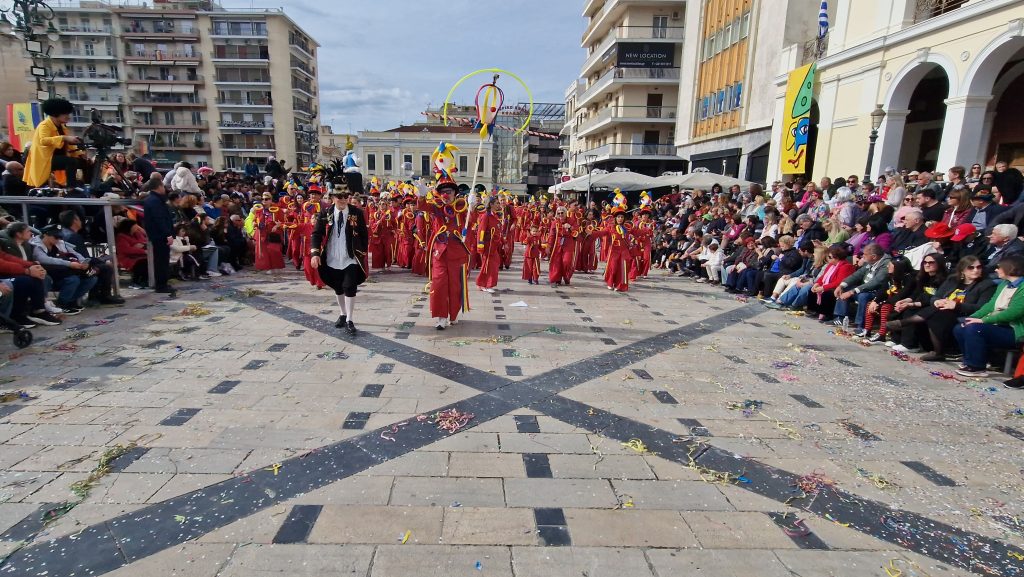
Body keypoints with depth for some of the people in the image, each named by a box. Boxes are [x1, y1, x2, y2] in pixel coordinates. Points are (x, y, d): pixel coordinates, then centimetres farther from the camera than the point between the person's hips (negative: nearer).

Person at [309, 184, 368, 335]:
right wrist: (315, 253, -14)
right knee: (338, 289, 15)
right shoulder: (325, 213, -2)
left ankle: (349, 320, 0)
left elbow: (364, 235, 1)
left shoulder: (357, 213, -5)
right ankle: (343, 314, 33)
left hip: (351, 259, -2)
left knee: (350, 288, -8)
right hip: (332, 259, 3)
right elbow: (316, 233, -2)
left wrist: (363, 254, -2)